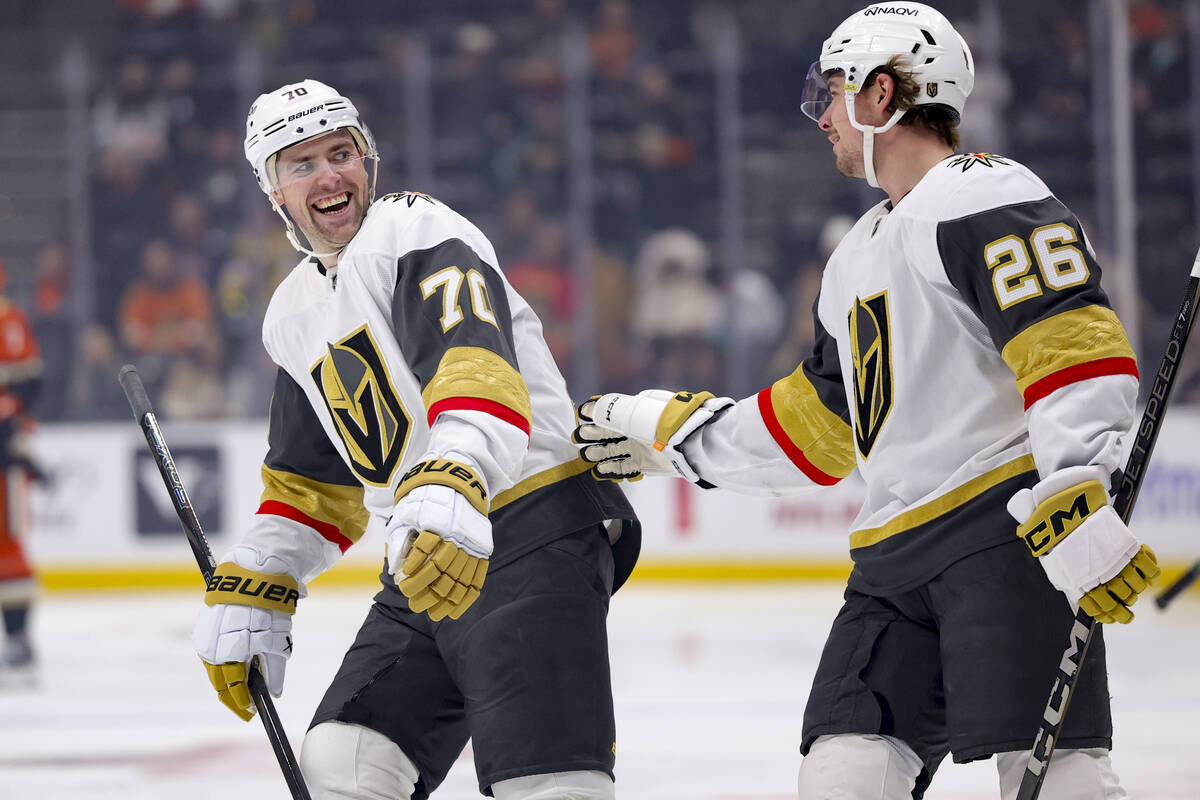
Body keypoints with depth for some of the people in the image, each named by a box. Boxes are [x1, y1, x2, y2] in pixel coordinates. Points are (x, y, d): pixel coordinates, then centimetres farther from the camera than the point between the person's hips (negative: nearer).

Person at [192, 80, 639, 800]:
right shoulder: (294, 317, 20)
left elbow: (476, 360, -28)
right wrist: (249, 594, 20)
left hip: (535, 531, -9)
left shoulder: (413, 229, -8)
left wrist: (451, 490, -44)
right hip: (425, 559, 9)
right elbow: (312, 480, 30)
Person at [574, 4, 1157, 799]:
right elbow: (815, 426, 32)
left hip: (1006, 531, -9)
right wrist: (668, 431, 33)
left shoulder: (984, 197, -8)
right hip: (898, 554, 9)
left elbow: (1077, 347, -20)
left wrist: (1076, 500, -29)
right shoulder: (859, 259, 24)